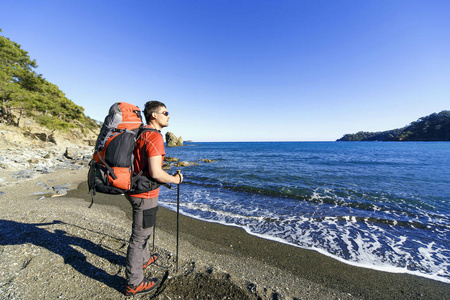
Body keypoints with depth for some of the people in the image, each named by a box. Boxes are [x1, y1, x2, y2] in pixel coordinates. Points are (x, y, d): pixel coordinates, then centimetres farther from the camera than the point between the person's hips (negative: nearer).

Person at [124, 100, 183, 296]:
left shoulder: (139, 134, 8)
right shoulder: (155, 137, -21)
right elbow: (155, 173, -28)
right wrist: (175, 179, -11)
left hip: (134, 190, 10)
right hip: (145, 194, -10)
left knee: (143, 229, 27)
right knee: (140, 236, 6)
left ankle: (144, 259, 49)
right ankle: (134, 284, 25)